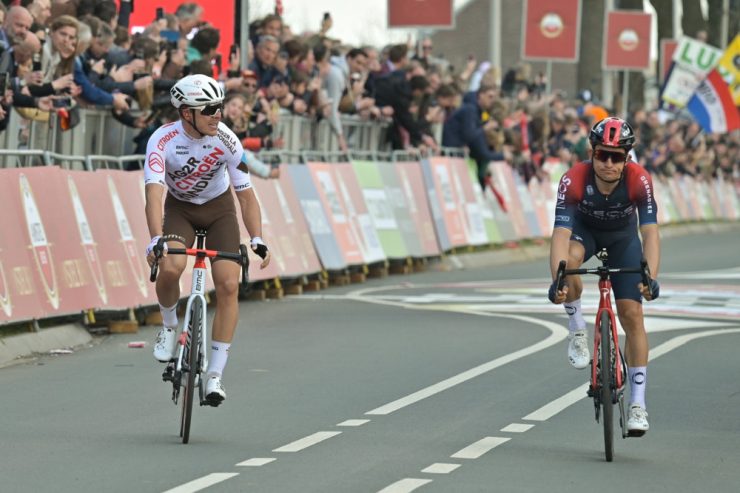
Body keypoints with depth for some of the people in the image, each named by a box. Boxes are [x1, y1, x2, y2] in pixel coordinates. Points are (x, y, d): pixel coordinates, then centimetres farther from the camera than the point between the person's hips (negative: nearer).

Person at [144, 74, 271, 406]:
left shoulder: (227, 142, -24)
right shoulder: (163, 140, -29)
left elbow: (246, 194, -17)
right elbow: (154, 192, -39)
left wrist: (257, 239, -30)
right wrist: (156, 239, -54)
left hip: (219, 208, 1)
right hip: (179, 208, -1)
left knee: (228, 285, -14)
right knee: (169, 268, -30)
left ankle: (215, 375, -6)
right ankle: (169, 326, 3)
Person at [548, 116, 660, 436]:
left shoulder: (639, 181, -34)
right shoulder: (574, 180, -35)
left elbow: (650, 232, -39)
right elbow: (561, 234, -42)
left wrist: (651, 277, -55)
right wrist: (557, 280, -56)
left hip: (623, 238, 1)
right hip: (584, 229, -1)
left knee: (632, 314, -9)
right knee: (569, 258, -37)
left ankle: (638, 403, -1)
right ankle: (577, 331, -12)